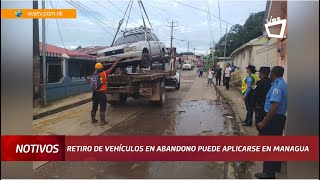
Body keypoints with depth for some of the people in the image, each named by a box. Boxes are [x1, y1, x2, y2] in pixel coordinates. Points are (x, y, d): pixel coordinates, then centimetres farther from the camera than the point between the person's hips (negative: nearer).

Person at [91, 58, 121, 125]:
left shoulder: (94, 74, 5)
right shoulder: (104, 73, -9)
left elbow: (95, 71, 30)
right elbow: (112, 67, 0)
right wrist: (117, 61, 12)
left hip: (94, 92, 6)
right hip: (101, 92, -6)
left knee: (94, 107, 17)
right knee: (102, 107, 0)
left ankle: (93, 119, 27)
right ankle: (102, 121, 3)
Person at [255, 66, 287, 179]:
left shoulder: (277, 86, -19)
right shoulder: (283, 84, 12)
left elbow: (275, 105, -29)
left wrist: (264, 122, -27)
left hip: (274, 118, -10)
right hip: (280, 117, 10)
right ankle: (275, 167, 32)